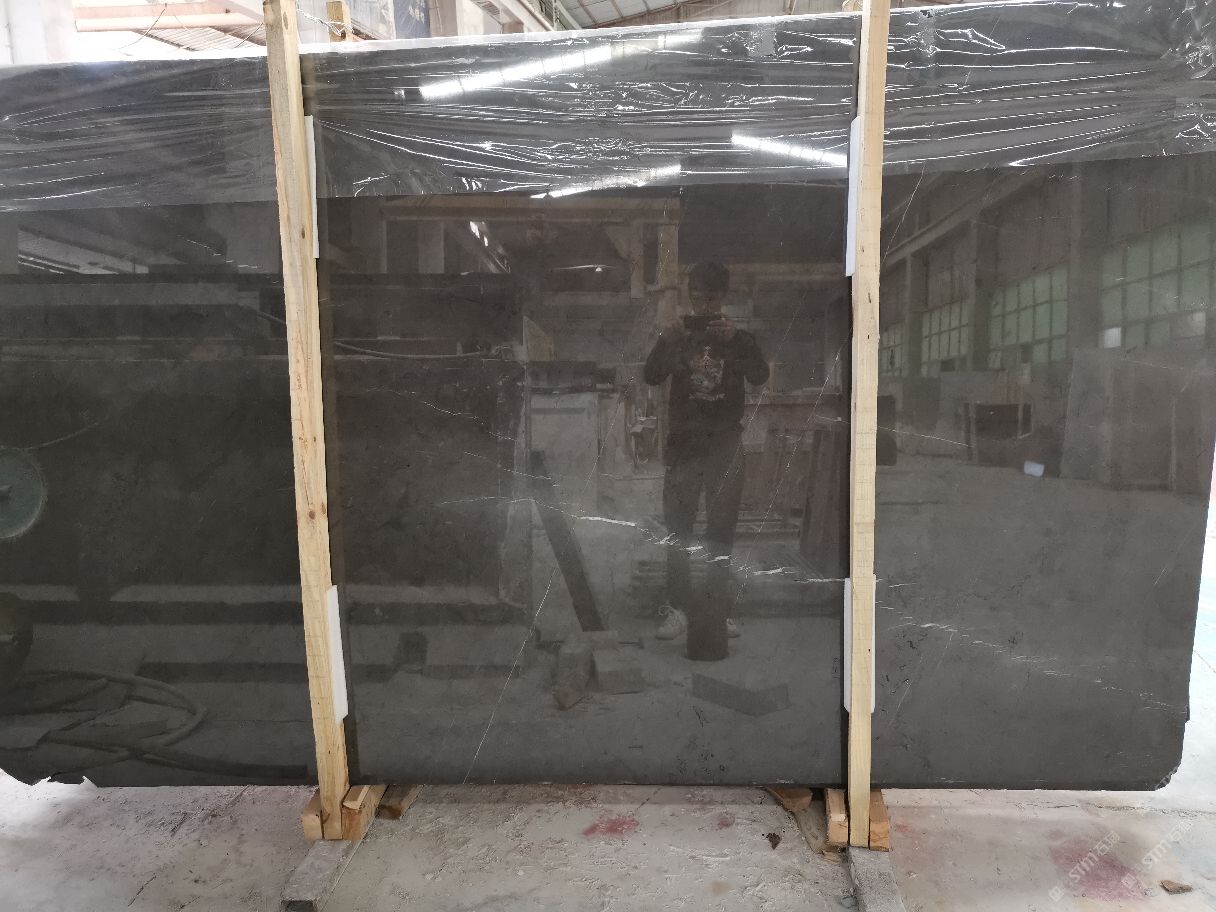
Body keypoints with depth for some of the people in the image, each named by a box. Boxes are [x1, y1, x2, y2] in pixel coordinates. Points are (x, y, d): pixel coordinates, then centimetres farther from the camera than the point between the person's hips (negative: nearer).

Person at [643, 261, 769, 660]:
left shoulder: (738, 337, 7)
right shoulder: (676, 336, 8)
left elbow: (760, 377, -10)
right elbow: (651, 377, -6)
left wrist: (734, 341, -24)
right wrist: (665, 342, -22)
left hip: (725, 446, 0)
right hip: (683, 443, 1)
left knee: (721, 532, 3)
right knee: (677, 529, -1)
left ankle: (717, 610, 11)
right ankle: (678, 608, 5)